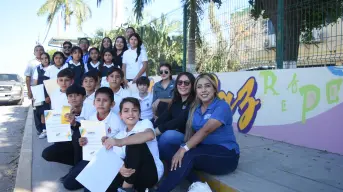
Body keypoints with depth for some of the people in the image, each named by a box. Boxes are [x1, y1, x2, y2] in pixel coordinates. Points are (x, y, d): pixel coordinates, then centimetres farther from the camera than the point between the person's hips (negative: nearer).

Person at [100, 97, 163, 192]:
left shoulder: (145, 123, -4)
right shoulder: (119, 135, 11)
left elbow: (150, 135, -30)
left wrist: (121, 142, -42)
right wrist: (120, 168, -25)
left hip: (151, 173, -4)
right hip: (129, 174, 4)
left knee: (134, 141, -27)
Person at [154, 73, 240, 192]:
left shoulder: (222, 107, -13)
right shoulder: (194, 107, 8)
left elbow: (205, 130, -26)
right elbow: (191, 131, -2)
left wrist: (184, 149, -34)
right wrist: (182, 148, -22)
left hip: (226, 154, -6)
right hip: (204, 150, 6)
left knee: (189, 155, -31)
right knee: (176, 149, -19)